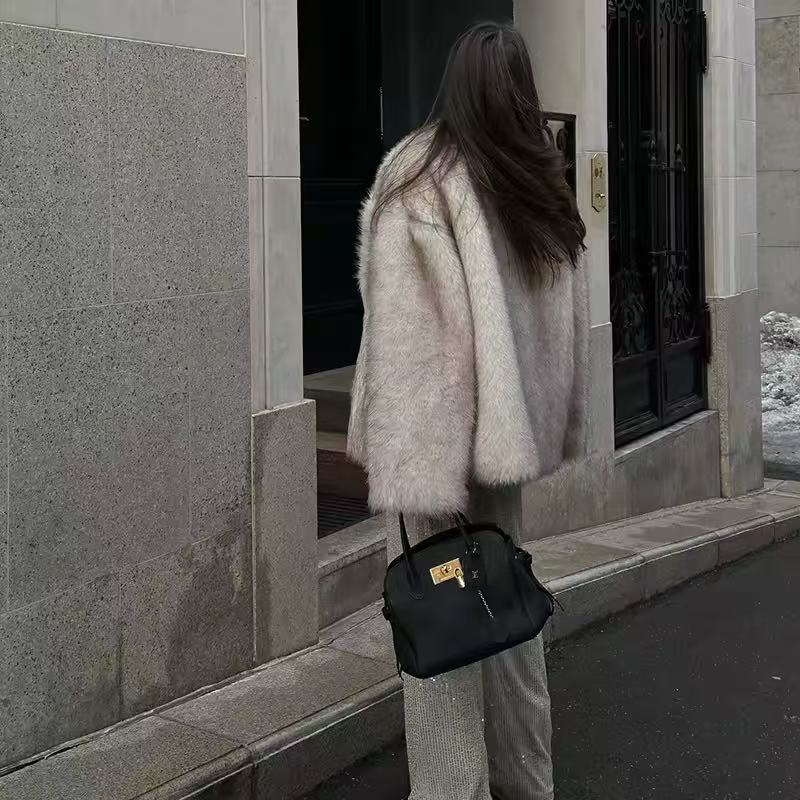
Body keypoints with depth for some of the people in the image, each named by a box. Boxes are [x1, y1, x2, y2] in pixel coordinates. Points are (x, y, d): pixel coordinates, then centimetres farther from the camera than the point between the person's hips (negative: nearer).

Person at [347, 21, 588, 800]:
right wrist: (556, 422, 15)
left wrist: (404, 450, -16)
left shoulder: (418, 173, -13)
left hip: (440, 425, -6)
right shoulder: (542, 181, 5)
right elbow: (567, 324, 8)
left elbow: (398, 319, -17)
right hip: (508, 421, 6)